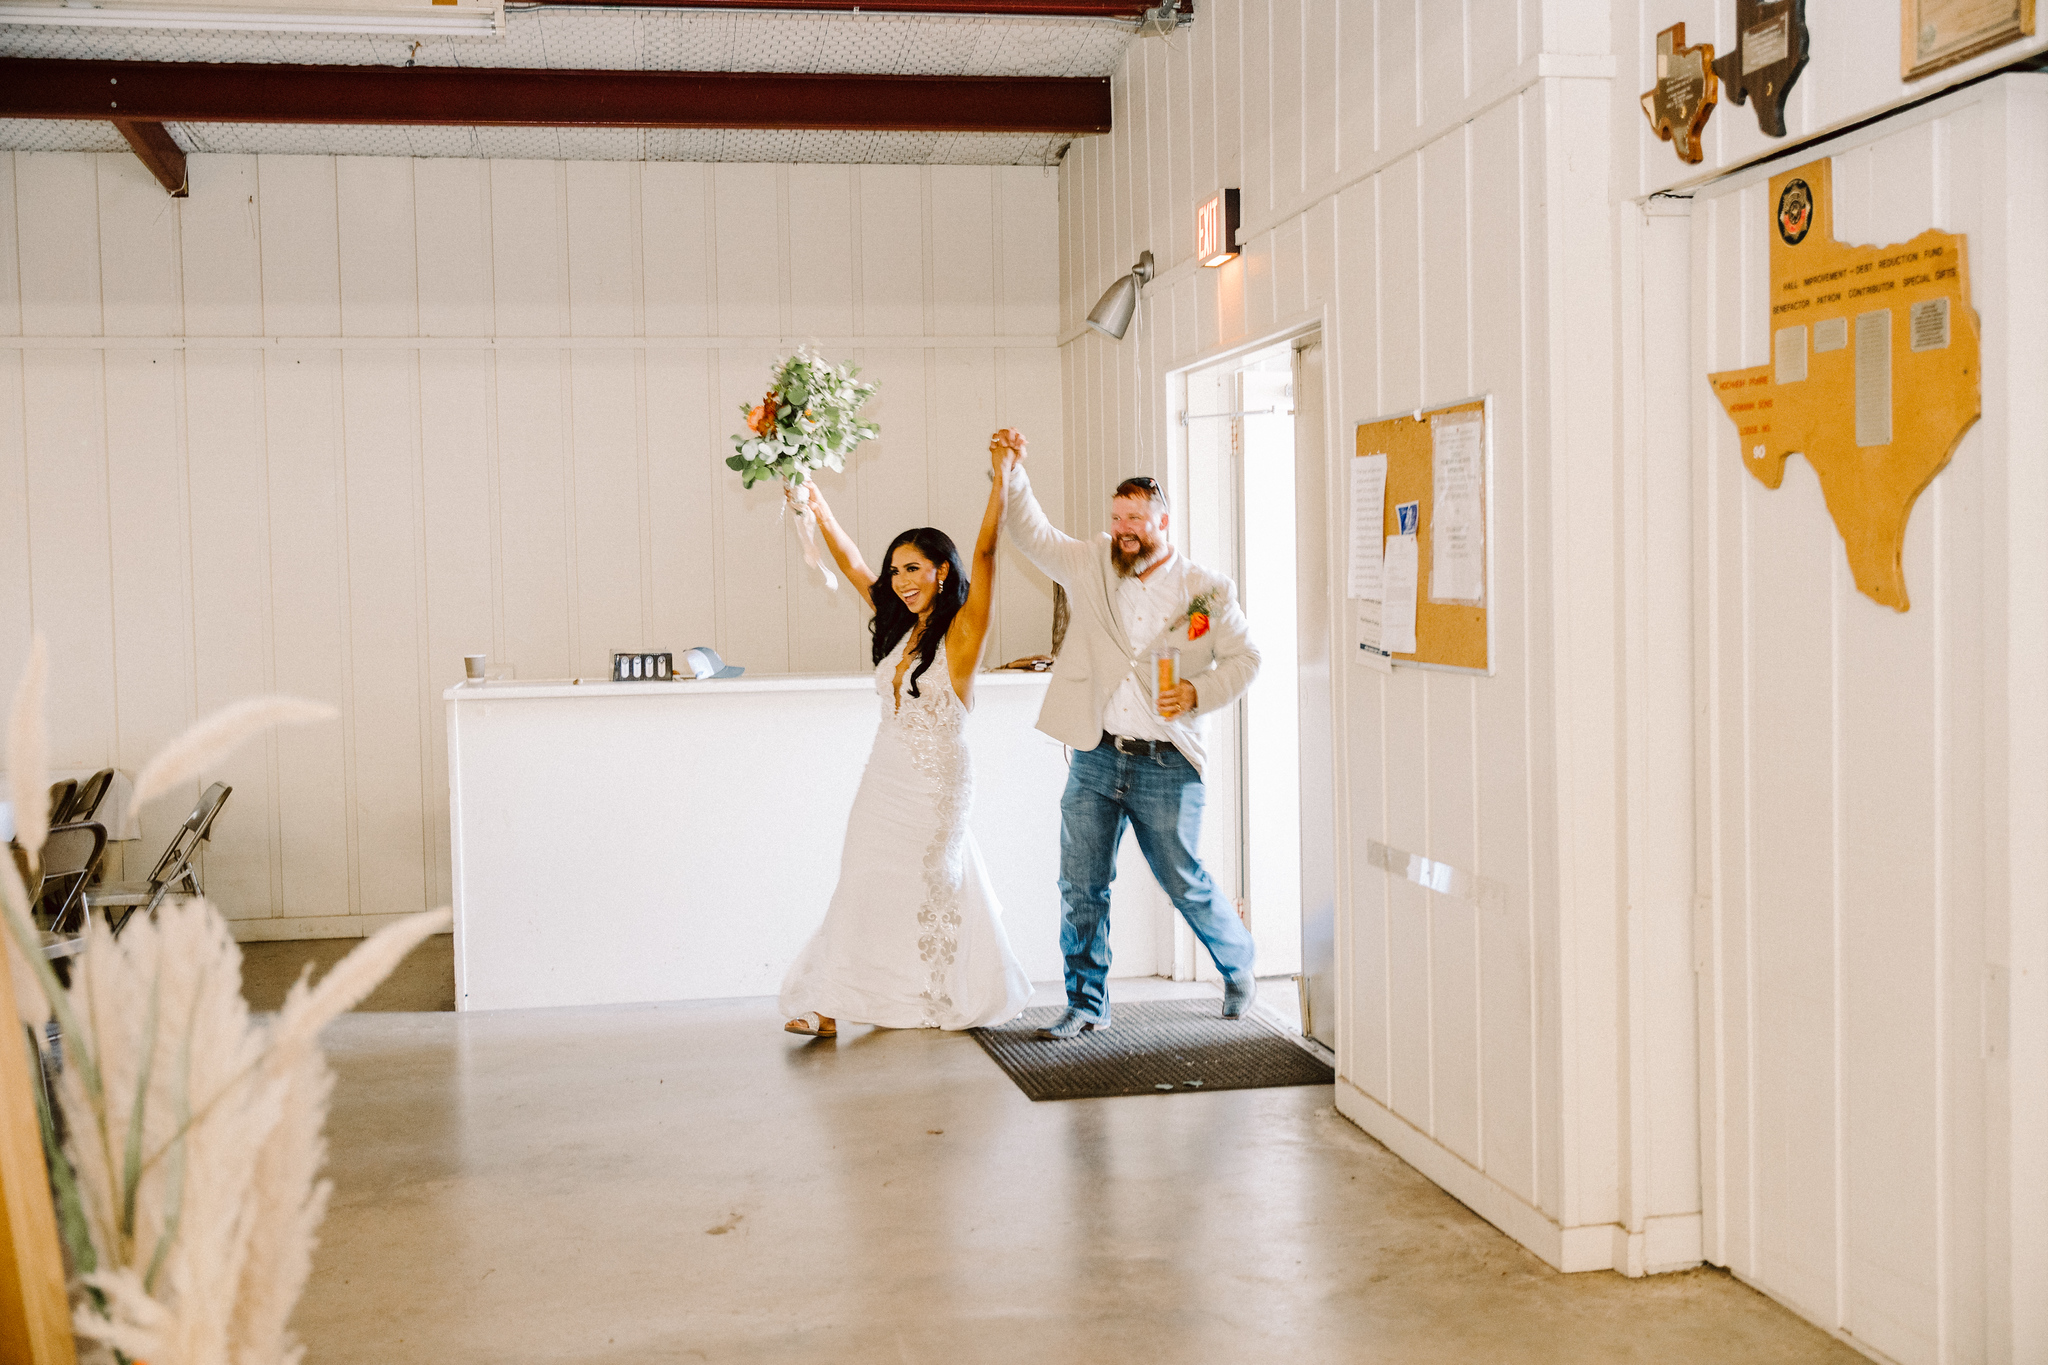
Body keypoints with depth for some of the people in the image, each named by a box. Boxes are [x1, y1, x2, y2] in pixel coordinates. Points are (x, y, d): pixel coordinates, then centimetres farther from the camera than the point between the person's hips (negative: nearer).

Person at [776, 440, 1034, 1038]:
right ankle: (832, 1003, 3)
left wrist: (1002, 475, -28)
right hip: (884, 777, 6)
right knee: (864, 885, 2)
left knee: (928, 887, 6)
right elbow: (852, 564, 13)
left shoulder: (962, 631, -11)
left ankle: (953, 998, 25)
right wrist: (815, 505, 11)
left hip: (936, 781, -5)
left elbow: (984, 550, -20)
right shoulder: (901, 629, 7)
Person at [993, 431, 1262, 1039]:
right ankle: (1086, 1001, 15)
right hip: (1094, 760, 3)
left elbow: (1244, 658, 3)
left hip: (1166, 765, -3)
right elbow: (1033, 534, 6)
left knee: (1185, 883, 5)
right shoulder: (1091, 566, 8)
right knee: (1080, 885, 3)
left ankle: (1239, 967, 31)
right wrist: (1010, 474, -9)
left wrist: (1198, 692, -13)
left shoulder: (1207, 589, 1)